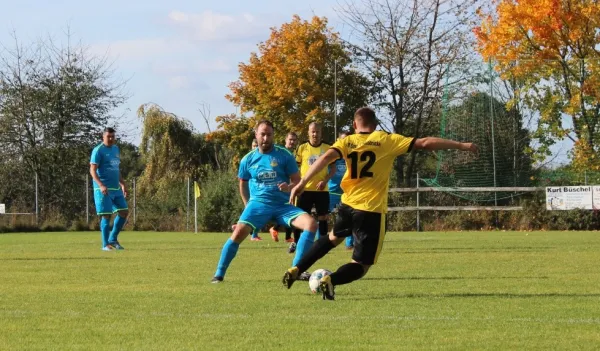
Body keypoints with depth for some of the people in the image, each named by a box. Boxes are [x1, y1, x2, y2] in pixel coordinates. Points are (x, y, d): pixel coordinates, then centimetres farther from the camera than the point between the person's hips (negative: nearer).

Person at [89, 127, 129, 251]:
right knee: (106, 215, -7)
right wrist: (101, 185, -27)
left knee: (124, 212, 5)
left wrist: (123, 184, 20)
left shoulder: (115, 149, 16)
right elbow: (92, 170, -15)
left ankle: (113, 239, 16)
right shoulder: (98, 151, -9)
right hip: (103, 190, -8)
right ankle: (105, 244, 2)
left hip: (116, 189, 8)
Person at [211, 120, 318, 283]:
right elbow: (243, 184, 20)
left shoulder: (285, 156, -2)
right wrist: (248, 206, 14)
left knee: (311, 223, -22)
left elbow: (297, 181, 1)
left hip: (283, 205, 0)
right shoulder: (248, 159, 4)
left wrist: (289, 187, -21)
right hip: (258, 204, 0)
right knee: (239, 232, -23)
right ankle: (219, 274, -8)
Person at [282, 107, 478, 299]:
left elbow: (326, 158, -13)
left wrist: (302, 182, -18)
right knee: (361, 265, 2)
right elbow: (425, 143, -3)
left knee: (333, 238, 35)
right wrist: (461, 146, 3)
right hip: (372, 211, -4)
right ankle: (330, 280, -27)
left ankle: (296, 270, 26)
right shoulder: (387, 141, -1)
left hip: (348, 205, 4)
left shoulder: (347, 142, 4)